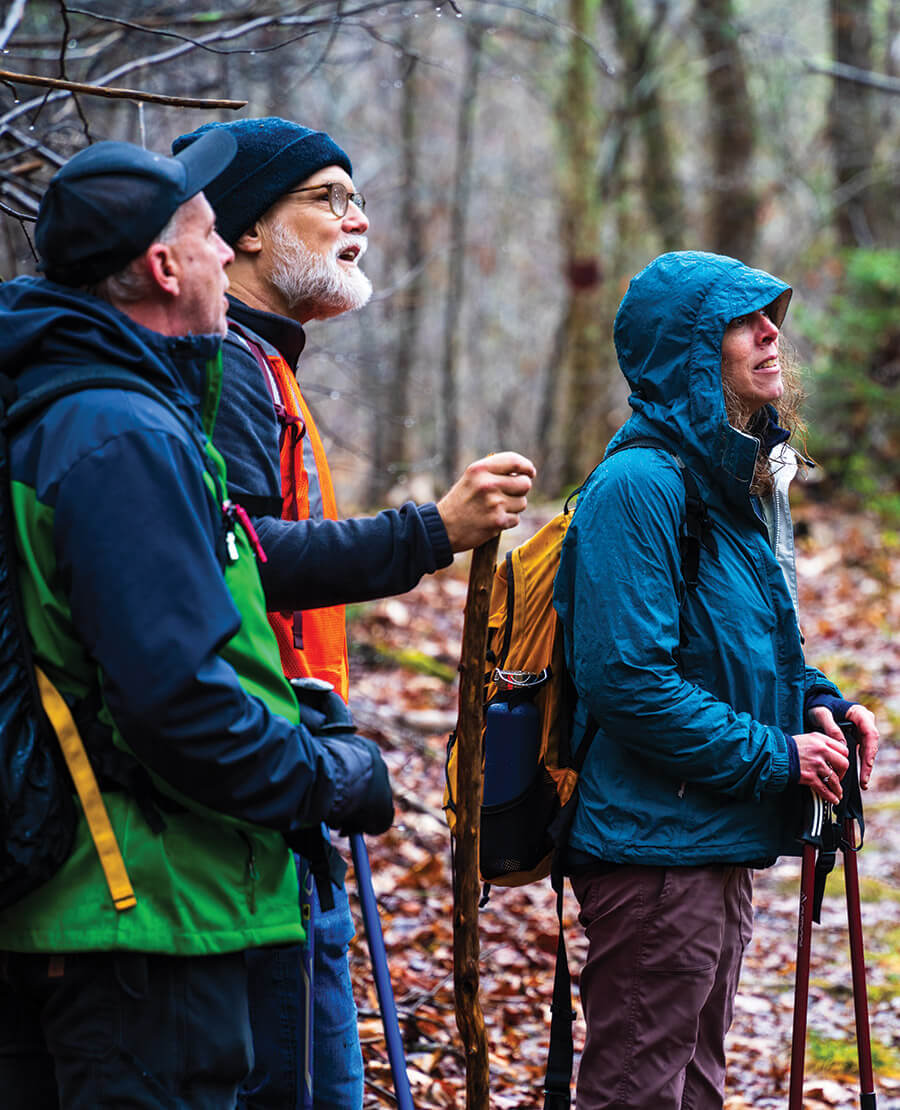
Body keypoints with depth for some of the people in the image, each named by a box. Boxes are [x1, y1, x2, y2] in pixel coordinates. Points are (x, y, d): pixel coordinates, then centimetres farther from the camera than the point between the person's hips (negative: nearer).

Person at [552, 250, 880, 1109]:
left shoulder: (740, 481, 13)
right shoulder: (638, 484, -18)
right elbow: (626, 678, -25)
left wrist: (817, 701, 3)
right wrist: (772, 756, -20)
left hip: (721, 849, 10)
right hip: (654, 852, -10)